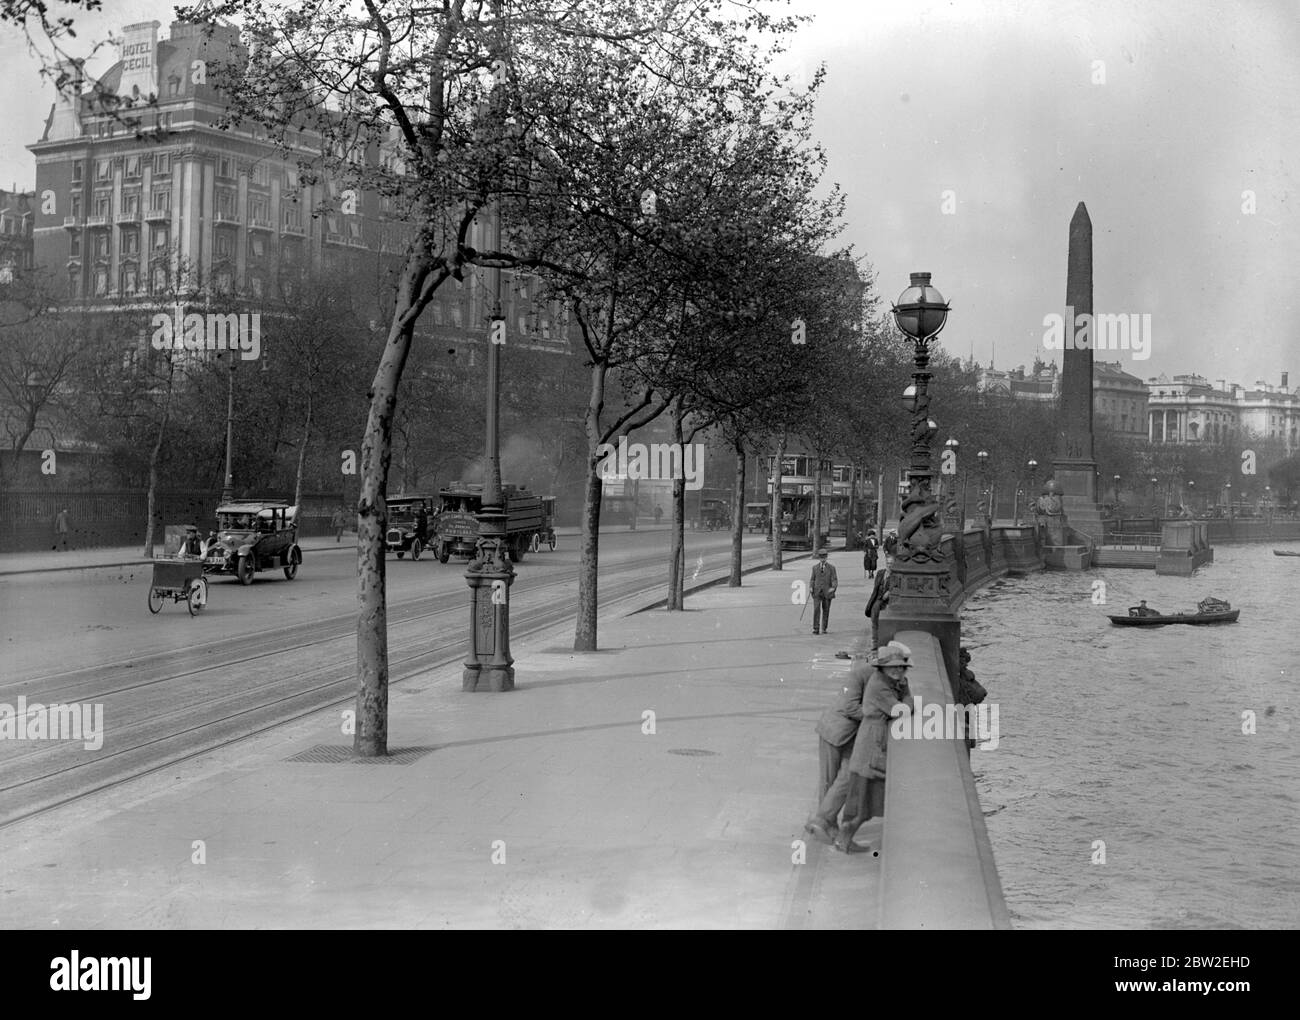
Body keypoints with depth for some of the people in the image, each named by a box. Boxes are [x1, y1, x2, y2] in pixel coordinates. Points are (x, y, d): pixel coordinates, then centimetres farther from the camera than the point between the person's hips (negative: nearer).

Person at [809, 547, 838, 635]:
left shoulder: (831, 567, 3)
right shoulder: (815, 567, 9)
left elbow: (834, 579, 0)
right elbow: (812, 579, 12)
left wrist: (833, 587, -19)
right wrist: (811, 587, -5)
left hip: (827, 592, 0)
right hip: (817, 592, 0)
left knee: (826, 610, 5)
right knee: (816, 609, -12)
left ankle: (824, 628, 15)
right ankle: (816, 628, -12)